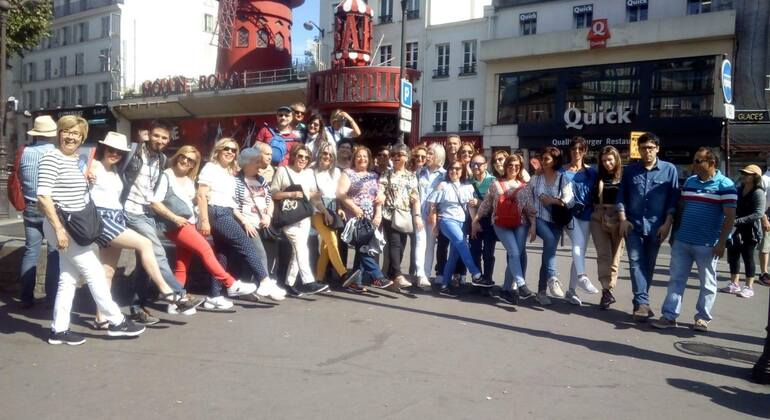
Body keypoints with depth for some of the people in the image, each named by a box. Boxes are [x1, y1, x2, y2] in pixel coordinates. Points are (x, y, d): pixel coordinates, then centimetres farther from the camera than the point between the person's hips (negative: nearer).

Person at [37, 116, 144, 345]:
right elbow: (43, 197, -19)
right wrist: (59, 229, -22)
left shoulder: (77, 160, 14)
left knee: (69, 278, 10)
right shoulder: (51, 158, -12)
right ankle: (116, 322, 6)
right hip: (62, 226, -9)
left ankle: (59, 330, 18)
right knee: (94, 272, -4)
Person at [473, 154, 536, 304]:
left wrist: (533, 225, -8)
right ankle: (521, 285, -20)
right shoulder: (496, 184, 8)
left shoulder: (524, 186, 8)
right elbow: (485, 204, 10)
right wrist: (476, 220, 8)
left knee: (516, 254, -6)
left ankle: (507, 289, 4)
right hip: (501, 225, -1)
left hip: (520, 225, 1)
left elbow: (530, 207, 2)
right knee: (514, 253, -18)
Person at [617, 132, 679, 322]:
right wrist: (623, 220, -5)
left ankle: (640, 303, 20)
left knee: (649, 265, 8)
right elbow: (621, 196, 6)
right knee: (636, 263, -9)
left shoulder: (669, 170, 2)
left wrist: (667, 223, -6)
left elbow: (673, 199, 1)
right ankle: (642, 303, -10)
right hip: (633, 225, 0)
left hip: (656, 227, 0)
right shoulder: (630, 170, 5)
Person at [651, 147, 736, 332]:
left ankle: (702, 318, 19)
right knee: (676, 279, 5)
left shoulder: (725, 185, -6)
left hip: (707, 245, -5)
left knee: (707, 283, 8)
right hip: (681, 242, 5)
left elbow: (730, 217, -9)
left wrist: (721, 242, -13)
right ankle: (669, 316, 9)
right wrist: (675, 233, 15)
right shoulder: (689, 181, 11)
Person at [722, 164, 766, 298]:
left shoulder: (758, 192, -12)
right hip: (737, 230, 6)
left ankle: (749, 287, 14)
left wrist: (738, 221, -27)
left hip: (750, 231, -6)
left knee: (748, 257, 2)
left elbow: (759, 213, -21)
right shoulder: (739, 189, 7)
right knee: (733, 255, 10)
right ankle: (734, 284, 23)